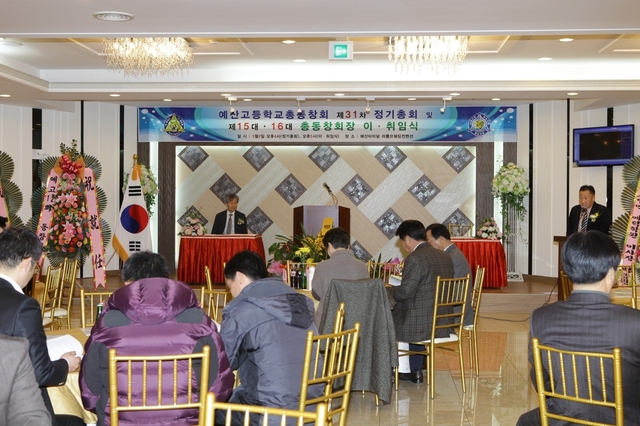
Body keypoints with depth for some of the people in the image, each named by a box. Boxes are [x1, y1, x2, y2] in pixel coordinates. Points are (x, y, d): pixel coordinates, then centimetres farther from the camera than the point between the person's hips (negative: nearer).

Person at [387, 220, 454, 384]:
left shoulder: (415, 259, -17)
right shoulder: (445, 257, 9)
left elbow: (405, 291, -20)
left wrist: (385, 291, -1)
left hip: (422, 327, -8)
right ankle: (415, 370, 35)